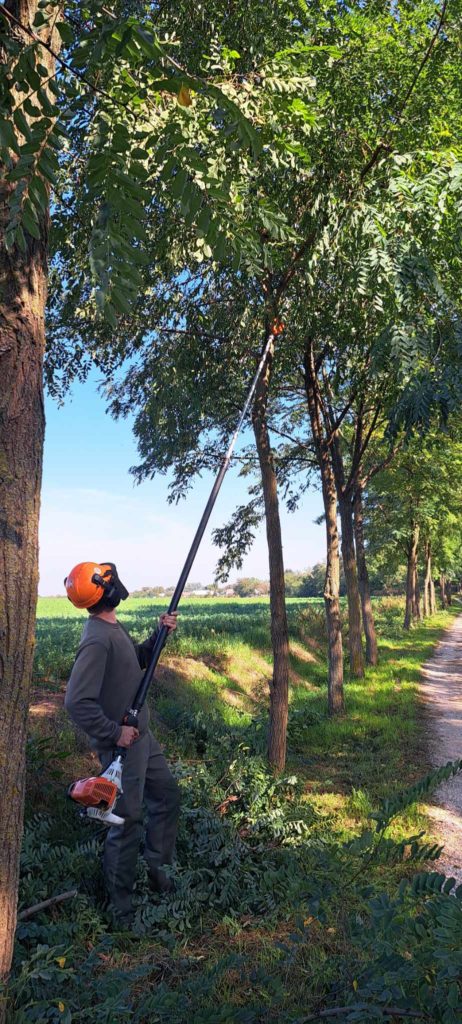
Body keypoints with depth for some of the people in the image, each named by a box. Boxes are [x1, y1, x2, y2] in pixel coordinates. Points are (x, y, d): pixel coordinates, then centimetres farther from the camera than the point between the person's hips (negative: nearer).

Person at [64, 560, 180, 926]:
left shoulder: (114, 627, 4)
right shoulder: (97, 640, -26)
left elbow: (138, 660, 19)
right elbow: (77, 702, -29)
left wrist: (159, 635, 3)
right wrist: (114, 732, -22)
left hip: (141, 735, 10)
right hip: (122, 744, -10)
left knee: (167, 793, 22)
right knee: (128, 822, 3)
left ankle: (157, 868, 38)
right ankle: (122, 905, 20)